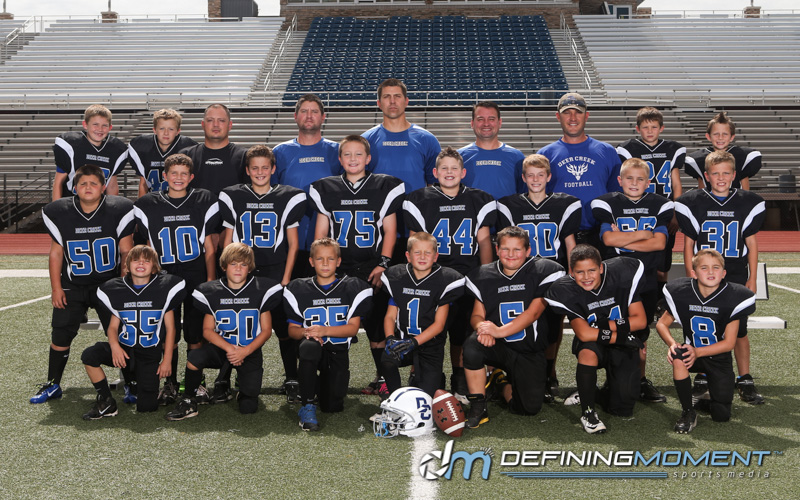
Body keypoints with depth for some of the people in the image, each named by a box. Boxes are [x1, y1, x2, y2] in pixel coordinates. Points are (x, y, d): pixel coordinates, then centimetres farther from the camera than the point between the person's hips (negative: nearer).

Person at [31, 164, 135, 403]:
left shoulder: (118, 211, -9)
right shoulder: (59, 213, -4)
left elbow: (126, 251, -3)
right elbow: (56, 252, 3)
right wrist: (56, 288, 0)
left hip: (109, 283, -1)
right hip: (73, 285, 2)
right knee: (60, 336, 2)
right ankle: (52, 385, 18)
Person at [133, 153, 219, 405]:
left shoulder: (205, 201, 2)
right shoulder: (147, 205, 4)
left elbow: (209, 248, 3)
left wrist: (210, 280, -1)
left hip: (197, 279, -1)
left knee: (195, 334, 4)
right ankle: (170, 383, 17)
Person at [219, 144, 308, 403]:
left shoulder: (288, 197, 4)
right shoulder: (232, 197, 8)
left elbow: (293, 244, 5)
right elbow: (227, 241, 10)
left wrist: (285, 279, -2)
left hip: (276, 272, -1)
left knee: (285, 329, -4)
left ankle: (292, 381, 6)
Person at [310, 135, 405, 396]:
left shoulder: (385, 187, 4)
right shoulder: (325, 189, 10)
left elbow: (390, 230, 3)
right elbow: (321, 232, 11)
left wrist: (383, 264, -6)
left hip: (372, 268, -2)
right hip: (339, 267, 2)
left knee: (376, 323, 0)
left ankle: (383, 376, 12)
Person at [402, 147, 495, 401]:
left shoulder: (479, 200, 9)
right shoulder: (420, 200, 5)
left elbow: (484, 240, 7)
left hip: (469, 275, 1)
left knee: (463, 331, 5)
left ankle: (460, 381, 20)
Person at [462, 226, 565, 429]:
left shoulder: (544, 271, -6)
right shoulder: (483, 276, 5)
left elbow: (534, 312, -15)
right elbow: (477, 314, 4)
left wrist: (500, 331, -26)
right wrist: (482, 327, -22)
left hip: (530, 351, -1)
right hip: (498, 348, 1)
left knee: (529, 408, -11)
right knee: (473, 344, -33)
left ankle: (503, 383, 25)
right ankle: (478, 406, -15)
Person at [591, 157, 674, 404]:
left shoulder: (659, 205, 5)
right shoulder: (609, 204, 0)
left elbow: (660, 243, -7)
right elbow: (608, 239, -14)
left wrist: (624, 241, -12)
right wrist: (642, 234, -9)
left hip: (647, 278, 2)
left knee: (641, 334, 10)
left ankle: (641, 381, 23)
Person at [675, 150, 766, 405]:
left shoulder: (748, 203, 2)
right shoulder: (692, 203, -2)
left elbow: (751, 243, 6)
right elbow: (688, 244, 1)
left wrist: (752, 279, 4)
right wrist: (691, 279, -2)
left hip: (736, 279, 1)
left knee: (740, 331, 4)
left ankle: (745, 381, 16)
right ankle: (702, 379, 18)